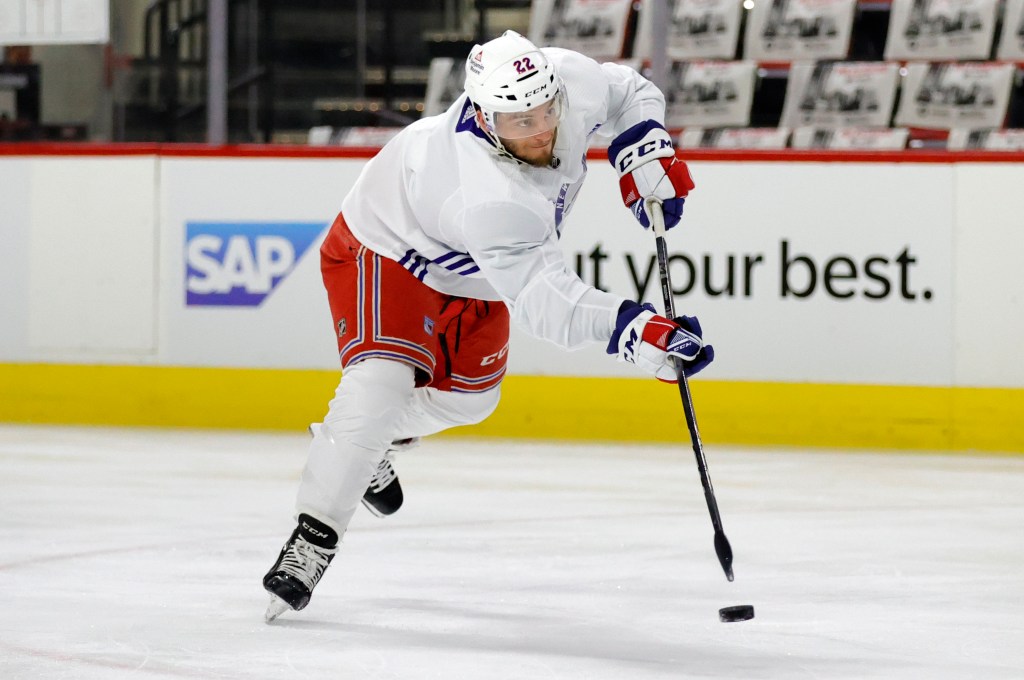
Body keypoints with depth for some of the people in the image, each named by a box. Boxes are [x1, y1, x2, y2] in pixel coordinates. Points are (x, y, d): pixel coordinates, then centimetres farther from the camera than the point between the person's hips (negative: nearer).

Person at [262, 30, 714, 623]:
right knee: (384, 381, -27)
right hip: (386, 252, -8)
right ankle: (312, 540, -20)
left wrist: (645, 154, -20)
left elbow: (631, 93, -4)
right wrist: (631, 329, -54)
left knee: (469, 393, 20)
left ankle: (371, 443, 47)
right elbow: (544, 299, -45)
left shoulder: (570, 80, -27)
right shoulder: (489, 198, -45)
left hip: (465, 270, 8)